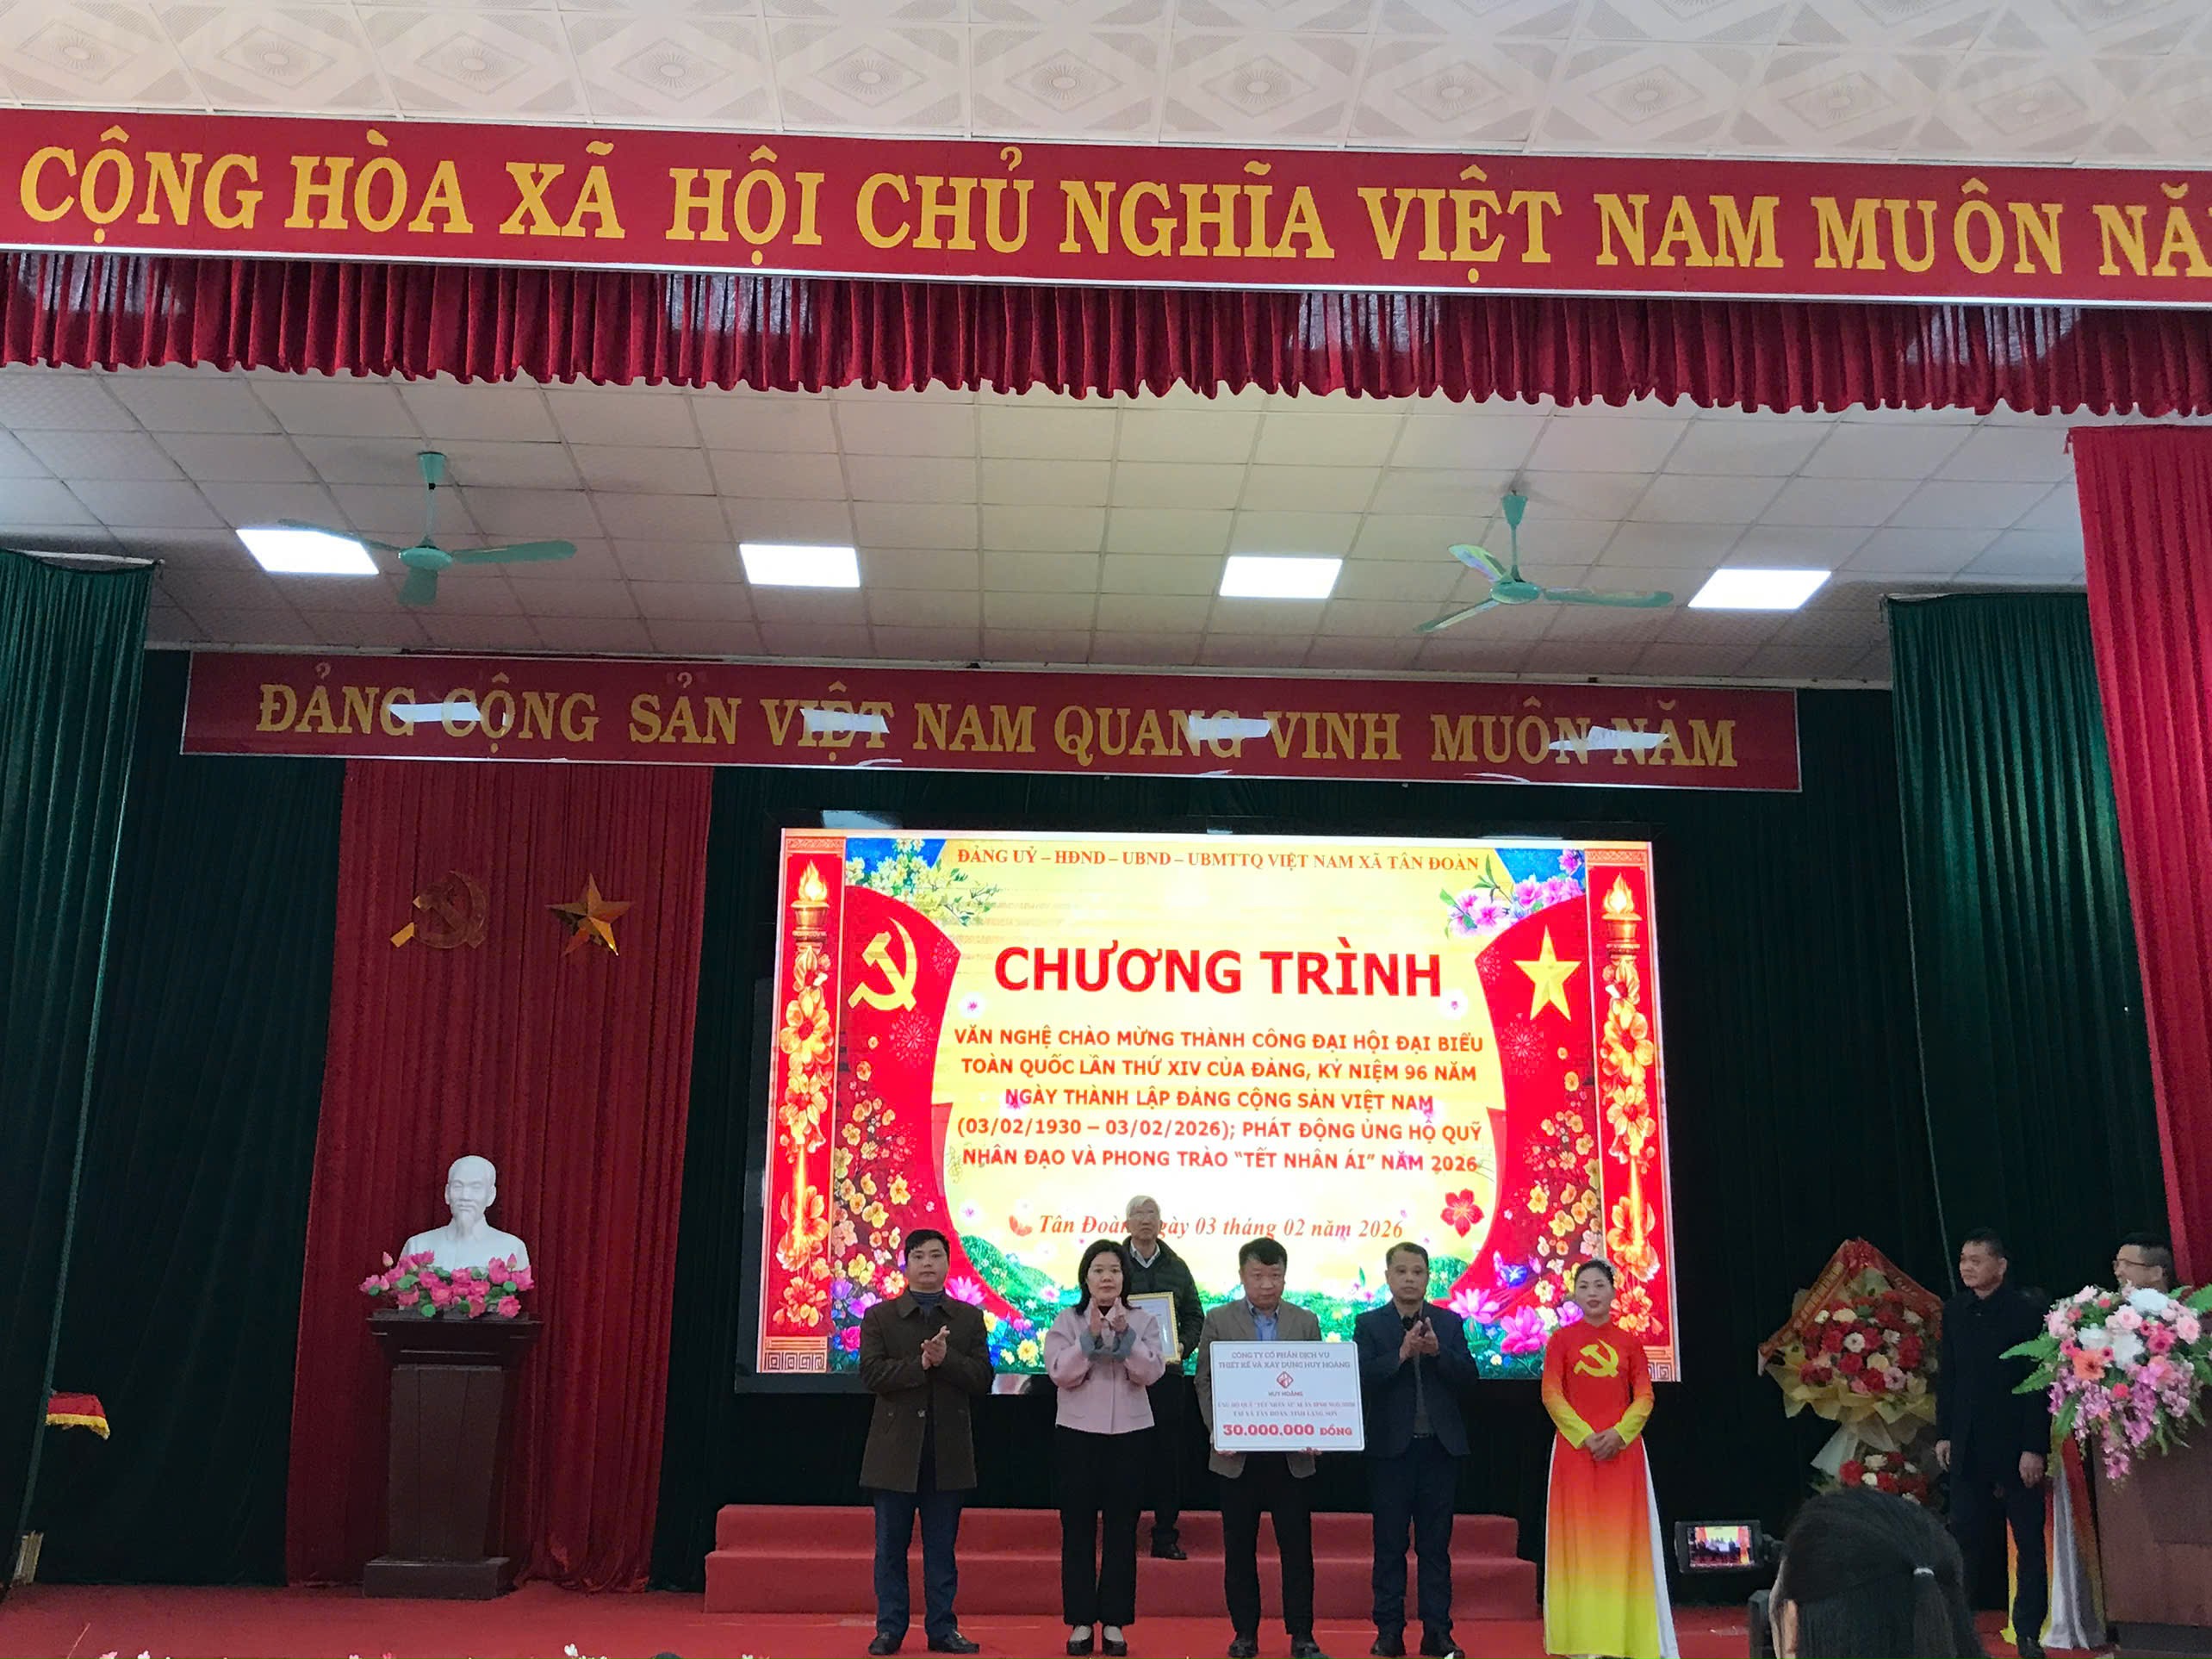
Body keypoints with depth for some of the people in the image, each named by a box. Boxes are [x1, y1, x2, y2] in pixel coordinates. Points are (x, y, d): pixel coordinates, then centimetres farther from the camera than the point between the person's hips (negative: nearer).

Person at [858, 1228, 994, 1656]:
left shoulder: (969, 1318, 8)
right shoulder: (879, 1317, 4)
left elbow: (983, 1378, -2)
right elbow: (871, 1374, -9)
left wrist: (945, 1359, -17)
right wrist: (920, 1363, -19)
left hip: (948, 1452, 1)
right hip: (896, 1449, -1)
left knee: (942, 1548, 7)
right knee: (891, 1547, 5)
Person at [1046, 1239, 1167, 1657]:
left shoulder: (1143, 1322, 4)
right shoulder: (1067, 1321, 1)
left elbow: (1150, 1372, -9)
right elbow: (1059, 1373, -11)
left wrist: (1124, 1334, -19)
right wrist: (1092, 1336, -20)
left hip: (1128, 1435, 1)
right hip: (1077, 1435, -1)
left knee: (1122, 1531, 4)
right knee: (1078, 1530, 4)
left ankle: (1114, 1622, 12)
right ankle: (1081, 1621, 12)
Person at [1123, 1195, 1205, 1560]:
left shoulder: (1177, 1267, 10)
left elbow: (1195, 1317, 13)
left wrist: (1183, 1347, -5)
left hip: (1168, 1373, 2)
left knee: (1168, 1455, 4)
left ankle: (1166, 1536, 12)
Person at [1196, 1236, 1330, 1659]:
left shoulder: (1306, 1322, 6)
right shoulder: (1218, 1321, 3)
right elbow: (1205, 1382, 2)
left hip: (1292, 1453, 1)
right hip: (1238, 1454, 0)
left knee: (1297, 1547, 2)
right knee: (1239, 1549, 7)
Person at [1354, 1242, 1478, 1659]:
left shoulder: (1449, 1323, 7)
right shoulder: (1369, 1324, 2)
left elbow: (1468, 1374, -3)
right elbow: (1361, 1377, -11)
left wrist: (1437, 1351, -19)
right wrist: (1402, 1353, -21)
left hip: (1440, 1447, 2)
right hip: (1391, 1448, -1)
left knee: (1436, 1545, 7)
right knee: (1390, 1545, 5)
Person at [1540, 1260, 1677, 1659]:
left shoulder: (1629, 1342, 8)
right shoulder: (1561, 1339, 3)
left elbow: (1644, 1396, 3)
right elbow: (1551, 1394, -3)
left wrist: (1619, 1433, -13)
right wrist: (1585, 1435, -14)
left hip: (1622, 1449, 2)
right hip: (1575, 1448, -1)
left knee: (1622, 1536, 2)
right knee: (1580, 1536, -2)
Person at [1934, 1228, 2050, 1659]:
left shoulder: (2028, 1310, -9)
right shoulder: (1954, 1311, 6)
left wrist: (2035, 1447, -13)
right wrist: (1944, 1434, 8)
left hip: (2016, 1445, -4)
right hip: (1968, 1446, 4)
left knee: (2029, 1543, 6)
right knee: (1965, 1541, 2)